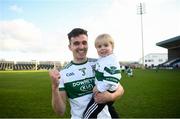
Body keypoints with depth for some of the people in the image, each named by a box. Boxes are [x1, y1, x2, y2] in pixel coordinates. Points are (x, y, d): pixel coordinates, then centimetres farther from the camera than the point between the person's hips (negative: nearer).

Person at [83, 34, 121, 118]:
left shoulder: (111, 61, -24)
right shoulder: (101, 59, 8)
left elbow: (111, 78, -30)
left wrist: (100, 88, -25)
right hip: (104, 90, 11)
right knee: (109, 109, 33)